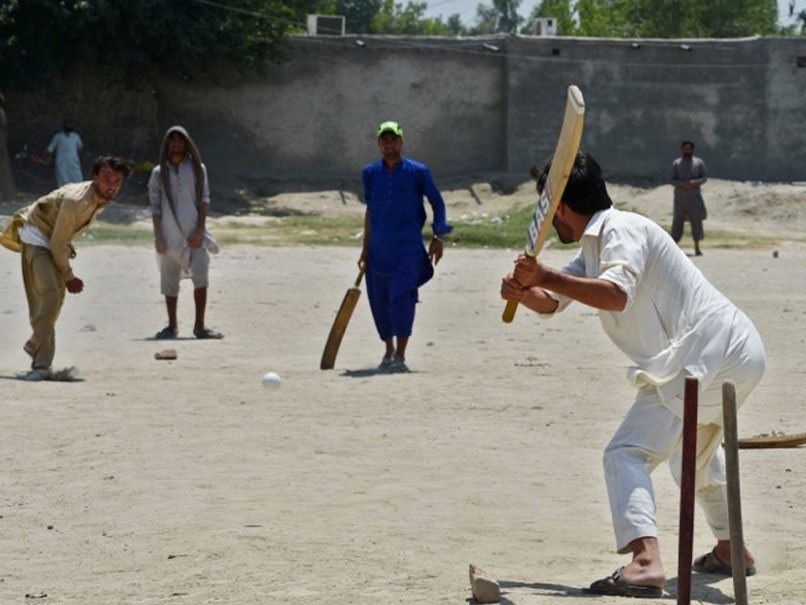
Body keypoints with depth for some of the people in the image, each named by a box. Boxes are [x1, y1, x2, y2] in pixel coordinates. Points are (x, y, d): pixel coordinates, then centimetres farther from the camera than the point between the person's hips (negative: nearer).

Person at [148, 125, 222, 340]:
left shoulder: (197, 169, 7)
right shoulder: (159, 173, 6)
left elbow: (204, 200, 4)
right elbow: (155, 206, 5)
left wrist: (200, 230, -7)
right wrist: (158, 236, -3)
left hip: (194, 233, -1)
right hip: (170, 235, 1)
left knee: (201, 277, -12)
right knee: (169, 281, 5)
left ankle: (200, 326, -9)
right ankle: (172, 326, 18)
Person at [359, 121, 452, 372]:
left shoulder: (418, 172, 0)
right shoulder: (370, 173, 10)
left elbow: (437, 203, 8)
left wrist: (438, 236, 0)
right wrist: (366, 247, 19)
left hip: (408, 247, -4)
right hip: (378, 249, 4)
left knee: (401, 297, -18)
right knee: (379, 301, 6)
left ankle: (400, 357, -22)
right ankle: (389, 351, 26)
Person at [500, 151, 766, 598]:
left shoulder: (620, 230, -10)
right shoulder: (594, 247, 21)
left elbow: (616, 294, -28)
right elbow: (551, 303, 20)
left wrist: (544, 276, -27)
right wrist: (523, 291, -1)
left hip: (707, 356, -11)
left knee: (626, 455, -19)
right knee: (695, 448, 35)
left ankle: (645, 562, -38)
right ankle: (731, 550, 48)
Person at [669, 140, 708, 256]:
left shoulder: (698, 162, 8)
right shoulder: (676, 163, 8)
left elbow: (704, 178, 3)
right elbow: (671, 180, 2)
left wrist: (692, 183, -15)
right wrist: (682, 184, -17)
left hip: (694, 196, 0)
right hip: (680, 196, 0)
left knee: (696, 220, -8)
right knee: (677, 221, 1)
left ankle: (697, 248, -8)